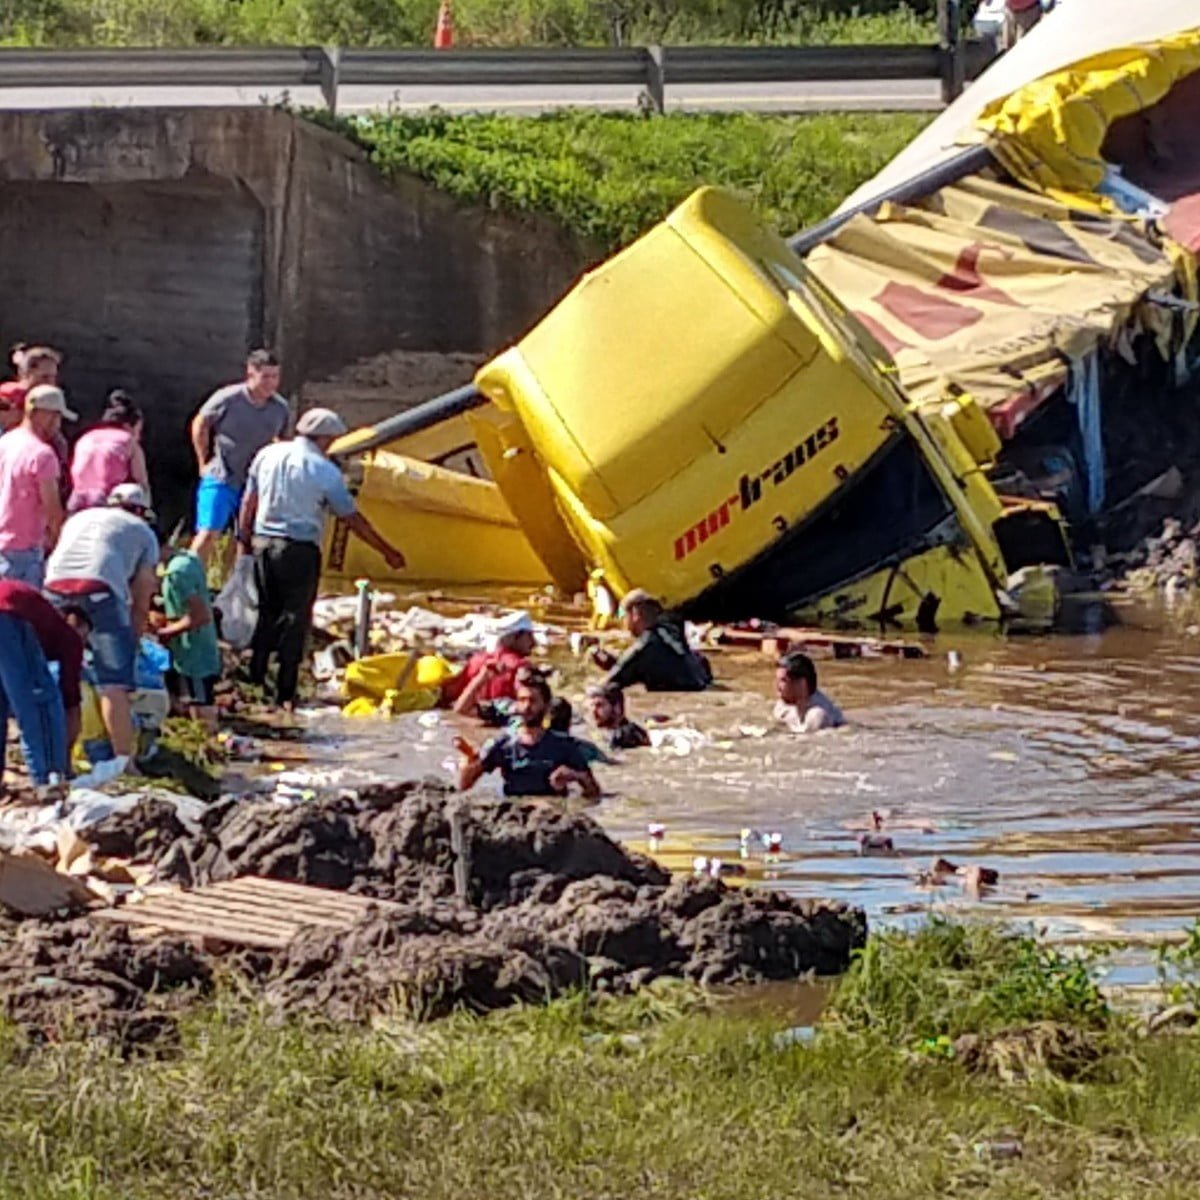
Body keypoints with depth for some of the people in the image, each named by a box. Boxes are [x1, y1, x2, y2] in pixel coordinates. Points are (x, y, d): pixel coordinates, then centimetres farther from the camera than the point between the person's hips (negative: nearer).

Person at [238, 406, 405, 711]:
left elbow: (248, 503, 9)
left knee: (267, 614, 16)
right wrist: (388, 551, 3)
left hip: (263, 545, 5)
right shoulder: (324, 470, -9)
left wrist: (244, 540, 20)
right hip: (299, 550, -5)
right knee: (295, 619, 3)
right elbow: (352, 519, -5)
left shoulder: (267, 455, 4)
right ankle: (285, 694, 2)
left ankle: (254, 680, 15)